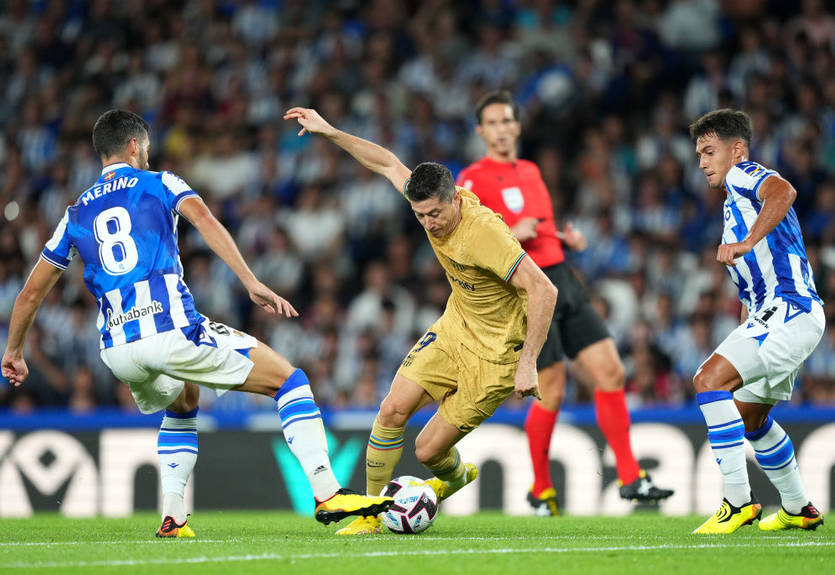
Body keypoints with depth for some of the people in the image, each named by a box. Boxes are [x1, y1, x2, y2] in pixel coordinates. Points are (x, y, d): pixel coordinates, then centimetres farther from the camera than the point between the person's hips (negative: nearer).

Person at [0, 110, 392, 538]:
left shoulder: (76, 214, 22)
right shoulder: (160, 184, 12)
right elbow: (204, 220, -9)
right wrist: (251, 283, -17)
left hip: (117, 352, 5)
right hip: (172, 331, -5)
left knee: (182, 404, 36)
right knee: (287, 379, 6)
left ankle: (172, 517, 20)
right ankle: (327, 494, -8)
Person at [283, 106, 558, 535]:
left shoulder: (484, 234, -32)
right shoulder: (431, 205, -10)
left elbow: (544, 291, -32)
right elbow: (389, 164, 8)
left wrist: (527, 363, -31)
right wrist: (330, 132, 5)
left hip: (495, 353, -7)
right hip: (454, 328, 7)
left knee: (428, 450, -4)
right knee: (392, 410, -6)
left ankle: (457, 478, 33)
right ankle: (371, 512, 10)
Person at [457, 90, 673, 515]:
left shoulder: (530, 171, 19)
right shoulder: (473, 179, -4)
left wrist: (568, 238, 11)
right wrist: (509, 235, -23)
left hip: (563, 279, 7)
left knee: (611, 372, -2)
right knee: (551, 392, -8)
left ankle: (629, 477, 3)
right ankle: (540, 490, 10)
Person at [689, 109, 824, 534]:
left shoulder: (745, 175, -4)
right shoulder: (735, 200, 27)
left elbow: (783, 192, -31)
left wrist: (748, 241, -42)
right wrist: (745, 335, 27)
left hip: (789, 311, -11)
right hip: (769, 313, 11)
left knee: (709, 380, -22)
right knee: (749, 415, 21)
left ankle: (738, 500, -23)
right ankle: (799, 510, 33)